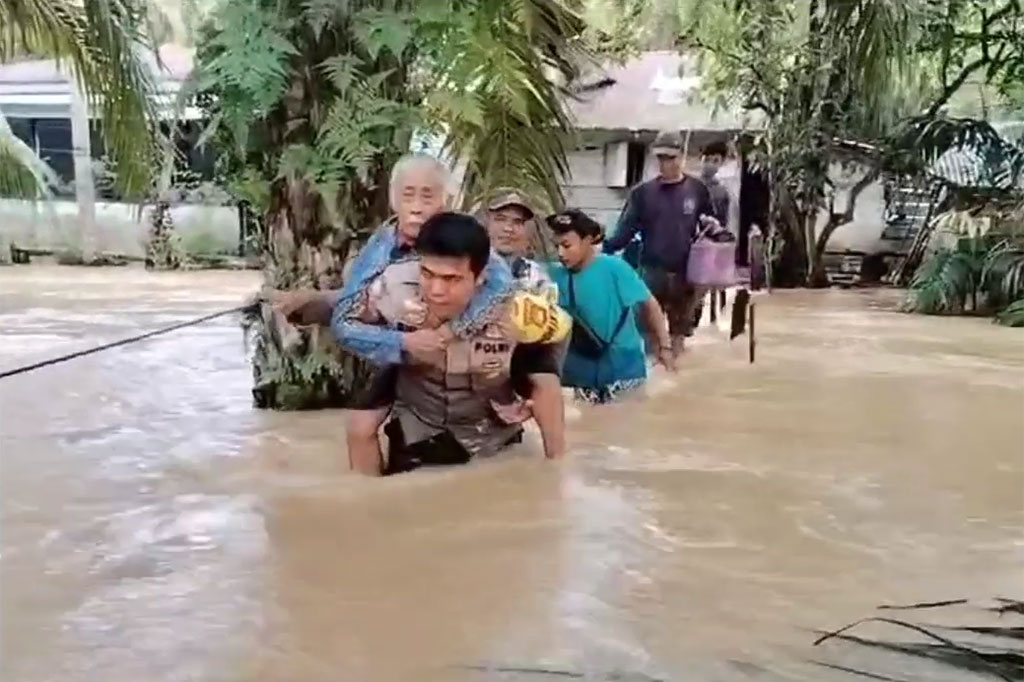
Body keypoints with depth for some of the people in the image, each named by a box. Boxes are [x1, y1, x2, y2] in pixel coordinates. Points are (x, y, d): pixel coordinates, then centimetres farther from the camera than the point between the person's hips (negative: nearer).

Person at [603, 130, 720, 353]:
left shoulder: (697, 189, 2)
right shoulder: (643, 192, 1)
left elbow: (711, 223, 12)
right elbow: (626, 229, -2)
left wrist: (711, 225, -11)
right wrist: (605, 247, -18)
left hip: (685, 271, 1)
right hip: (652, 271, -1)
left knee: (679, 327, 13)